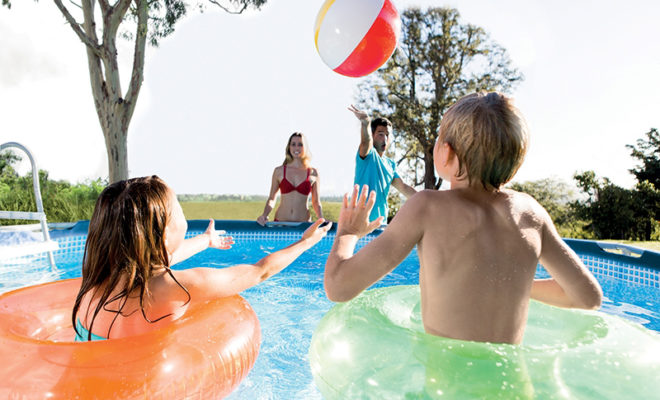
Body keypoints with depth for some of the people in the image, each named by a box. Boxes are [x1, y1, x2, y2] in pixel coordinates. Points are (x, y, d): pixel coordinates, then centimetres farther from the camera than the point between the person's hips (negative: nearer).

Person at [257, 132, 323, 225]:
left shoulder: (313, 173, 5)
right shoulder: (279, 171, 5)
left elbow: (316, 202, 10)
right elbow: (271, 199, 11)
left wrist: (321, 220, -5)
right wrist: (264, 215, -6)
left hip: (303, 224, 0)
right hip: (280, 222, 0)